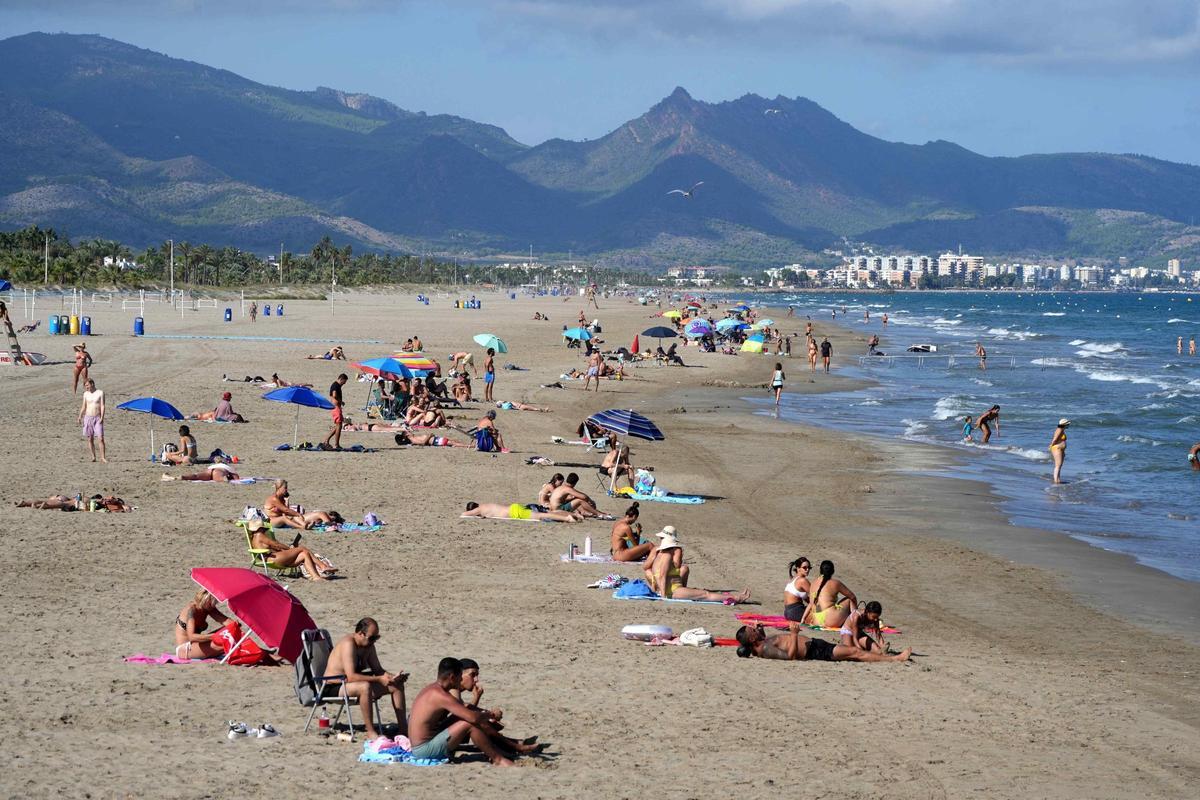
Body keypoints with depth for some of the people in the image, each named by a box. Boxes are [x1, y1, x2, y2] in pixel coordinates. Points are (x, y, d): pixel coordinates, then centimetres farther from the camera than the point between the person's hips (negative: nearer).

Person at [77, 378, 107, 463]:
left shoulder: (100, 393, -2)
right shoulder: (86, 394, 9)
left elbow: (102, 406, -6)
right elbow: (84, 407, 14)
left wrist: (102, 418, -14)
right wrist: (80, 417, 3)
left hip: (97, 418, -4)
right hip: (88, 418, 4)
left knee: (100, 438, -10)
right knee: (90, 439, 3)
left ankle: (102, 457, -9)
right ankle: (93, 457, 10)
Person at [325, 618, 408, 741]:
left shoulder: (369, 646, 4)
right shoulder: (348, 644, -25)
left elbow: (378, 670, 9)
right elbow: (351, 676, -32)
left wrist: (393, 676, -12)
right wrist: (379, 679, -35)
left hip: (353, 683, 9)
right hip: (333, 687, -9)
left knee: (397, 685, 0)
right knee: (365, 687, -41)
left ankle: (403, 728, 3)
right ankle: (371, 733, -36)